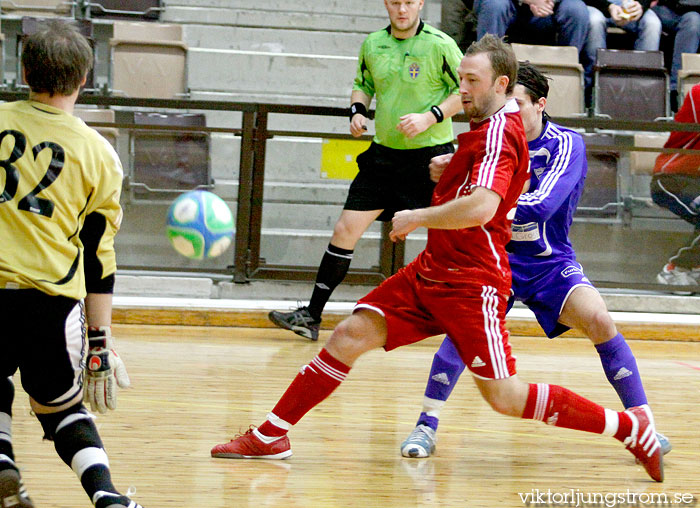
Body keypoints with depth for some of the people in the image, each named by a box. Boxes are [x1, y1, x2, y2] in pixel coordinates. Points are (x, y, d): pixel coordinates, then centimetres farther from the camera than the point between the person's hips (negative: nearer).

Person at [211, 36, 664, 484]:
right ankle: (270, 437, 6)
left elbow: (481, 207, -32)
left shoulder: (499, 131, -16)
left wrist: (416, 217, -19)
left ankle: (630, 427, 7)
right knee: (350, 336, 0)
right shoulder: (486, 129, 14)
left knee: (504, 398, -5)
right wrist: (448, 168, 26)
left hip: (471, 283, -9)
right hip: (432, 270, 9)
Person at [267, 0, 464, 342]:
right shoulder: (372, 45, 6)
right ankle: (312, 316, 5)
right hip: (385, 156, 4)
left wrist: (430, 116, -18)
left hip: (431, 158, -4)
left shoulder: (439, 45, -9)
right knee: (345, 229, 0)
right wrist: (357, 110, 2)